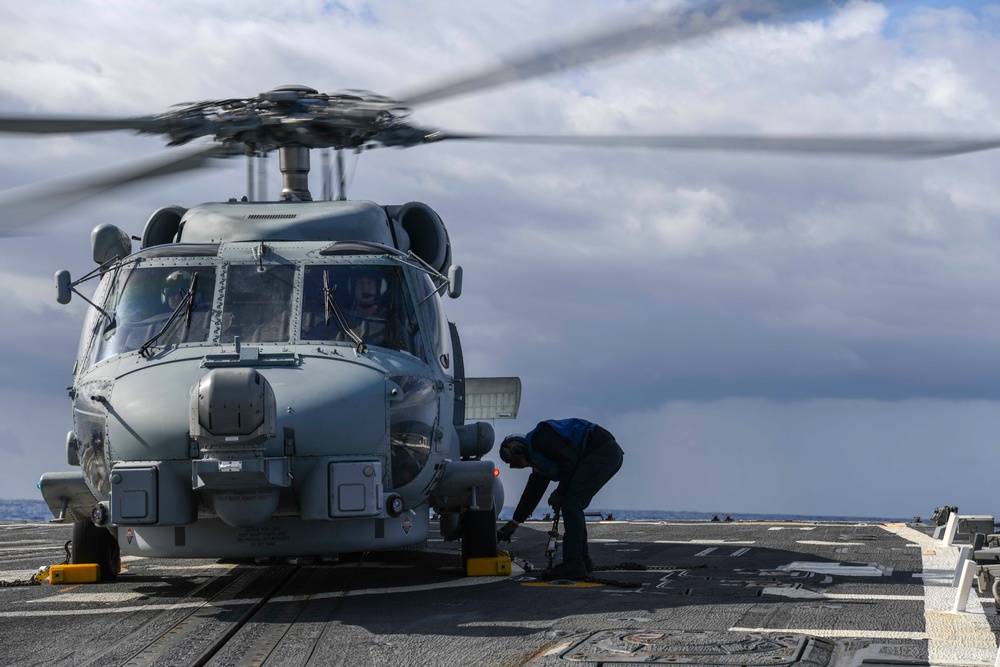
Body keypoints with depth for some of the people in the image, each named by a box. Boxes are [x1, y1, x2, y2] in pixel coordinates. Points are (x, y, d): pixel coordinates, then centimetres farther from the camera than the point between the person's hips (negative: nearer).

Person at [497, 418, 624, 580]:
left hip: (602, 450, -11)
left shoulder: (538, 439, -6)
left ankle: (573, 564, -18)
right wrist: (513, 524, 35)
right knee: (573, 506, 15)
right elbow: (532, 493, 31)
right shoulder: (539, 463, 25)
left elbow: (569, 460, -15)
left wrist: (560, 492, -6)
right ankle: (582, 559, 17)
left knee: (571, 504, -13)